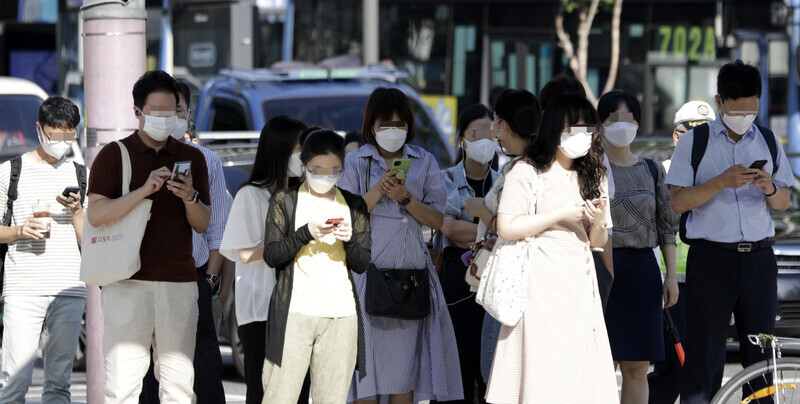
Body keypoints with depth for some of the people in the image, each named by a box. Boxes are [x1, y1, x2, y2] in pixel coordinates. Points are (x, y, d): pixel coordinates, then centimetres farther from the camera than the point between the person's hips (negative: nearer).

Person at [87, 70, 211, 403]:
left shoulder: (191, 158, 14)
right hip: (128, 279, -3)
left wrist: (189, 197, -10)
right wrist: (144, 190, -19)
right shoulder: (114, 155, 4)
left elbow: (202, 224, 11)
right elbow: (95, 215, -8)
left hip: (179, 279, 3)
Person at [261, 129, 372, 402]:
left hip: (341, 316, 3)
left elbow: (363, 265, 12)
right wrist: (306, 233, -14)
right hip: (295, 312, -3)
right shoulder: (285, 201, 7)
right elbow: (271, 255, -1)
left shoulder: (353, 206, 15)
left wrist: (349, 240, -8)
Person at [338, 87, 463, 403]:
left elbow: (437, 220, 5)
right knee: (367, 368, -7)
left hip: (411, 272, 2)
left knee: (405, 376, 2)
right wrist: (378, 190, -12)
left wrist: (405, 198, -10)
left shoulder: (424, 162, 12)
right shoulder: (356, 163, 8)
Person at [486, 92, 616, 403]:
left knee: (580, 373, -1)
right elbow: (506, 228, -10)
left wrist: (599, 223, -4)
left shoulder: (591, 176, 16)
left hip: (580, 282, 5)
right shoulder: (527, 172, -1)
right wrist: (560, 215, -11)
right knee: (539, 368, -8)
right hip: (541, 282, -5)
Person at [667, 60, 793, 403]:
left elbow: (783, 204, 15)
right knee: (703, 352, -5)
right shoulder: (694, 142, 2)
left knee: (760, 355, 3)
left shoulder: (768, 142, 12)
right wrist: (722, 182, -19)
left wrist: (770, 188, -8)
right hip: (710, 257, -3)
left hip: (758, 258, 3)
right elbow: (678, 201, -5)